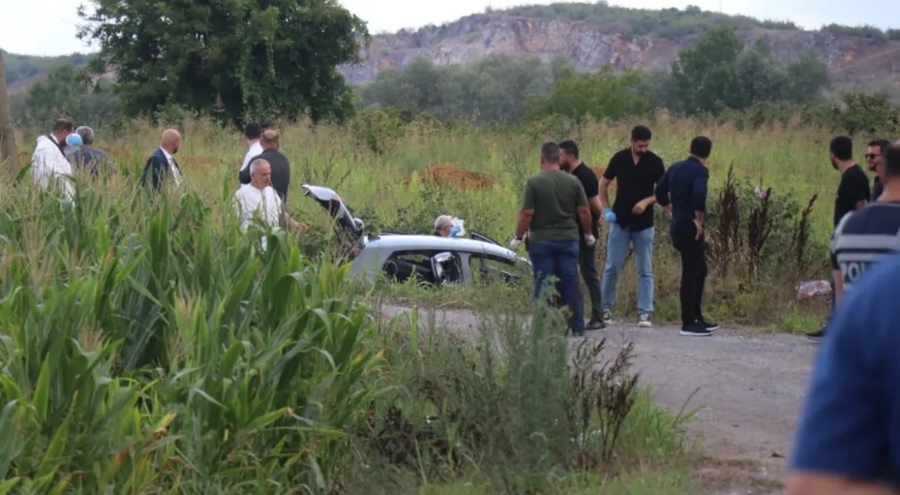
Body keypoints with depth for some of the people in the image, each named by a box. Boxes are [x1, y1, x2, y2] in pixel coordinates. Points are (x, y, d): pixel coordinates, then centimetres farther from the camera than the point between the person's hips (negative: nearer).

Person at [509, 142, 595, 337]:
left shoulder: (534, 182, -10)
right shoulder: (573, 181, 1)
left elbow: (527, 213, -12)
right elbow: (584, 212, 2)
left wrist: (518, 237, -2)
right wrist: (588, 234, 16)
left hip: (541, 241, -3)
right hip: (568, 240, 3)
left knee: (543, 285, 3)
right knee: (571, 285, 8)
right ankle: (577, 327, 10)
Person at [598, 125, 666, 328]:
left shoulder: (655, 162, -5)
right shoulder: (619, 158, -2)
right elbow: (603, 184, 7)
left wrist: (646, 201, -18)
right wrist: (606, 210, -3)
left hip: (644, 224, 0)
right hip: (620, 221, 0)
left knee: (645, 270, 1)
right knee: (612, 267, 3)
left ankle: (644, 313, 4)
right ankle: (605, 308, 14)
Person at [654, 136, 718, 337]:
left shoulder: (675, 168, 10)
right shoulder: (700, 171, -13)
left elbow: (660, 194, 15)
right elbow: (699, 196, -29)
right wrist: (699, 220, -18)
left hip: (678, 226, 8)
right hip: (691, 228, -8)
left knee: (699, 271, 19)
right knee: (691, 274, -2)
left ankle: (697, 318, 24)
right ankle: (688, 324, 2)